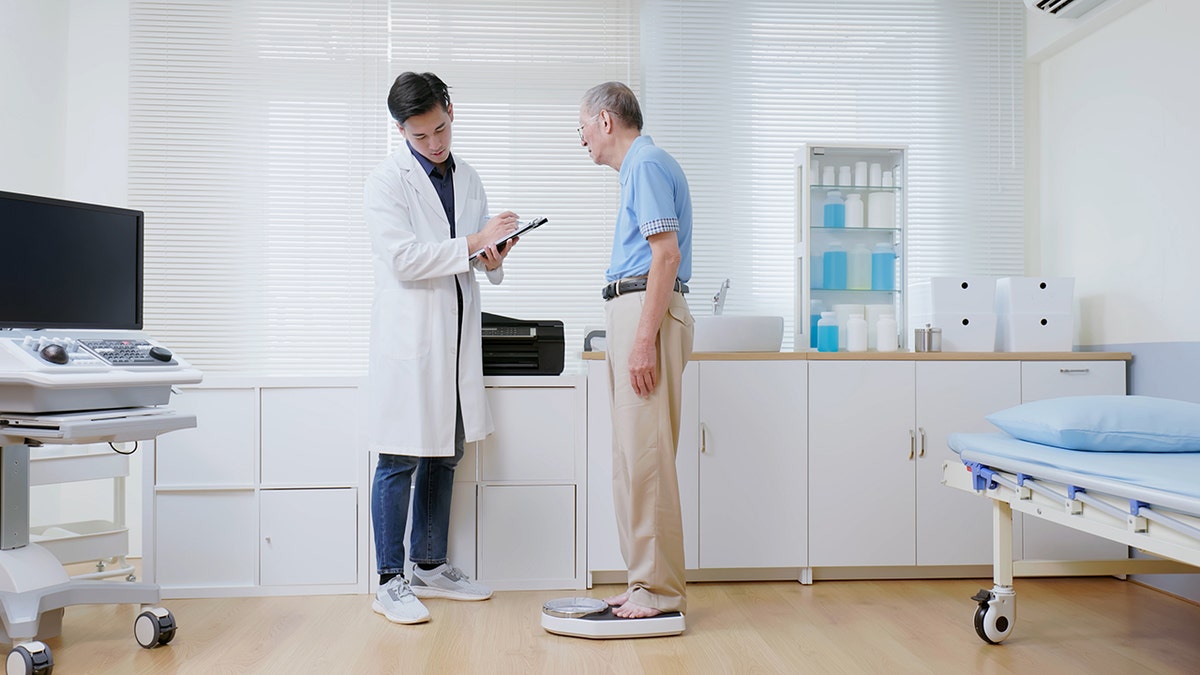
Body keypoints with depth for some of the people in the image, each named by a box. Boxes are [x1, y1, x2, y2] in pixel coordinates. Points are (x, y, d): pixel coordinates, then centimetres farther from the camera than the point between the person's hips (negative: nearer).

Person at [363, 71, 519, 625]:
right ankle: (390, 583, 7)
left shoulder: (467, 178, 14)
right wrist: (472, 244, -18)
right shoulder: (387, 180, -5)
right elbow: (404, 259, -15)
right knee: (401, 460, -3)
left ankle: (430, 567, 26)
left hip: (458, 333, 7)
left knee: (445, 455, 13)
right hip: (409, 334, -6)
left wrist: (493, 258, -2)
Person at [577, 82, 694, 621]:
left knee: (645, 455, -8)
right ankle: (649, 581, 17)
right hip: (634, 312, 11)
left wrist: (644, 339, -23)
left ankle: (661, 591, -1)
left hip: (647, 311, -11)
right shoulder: (640, 167, 23)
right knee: (633, 455, 11)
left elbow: (667, 254, -18)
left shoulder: (647, 164, -7)